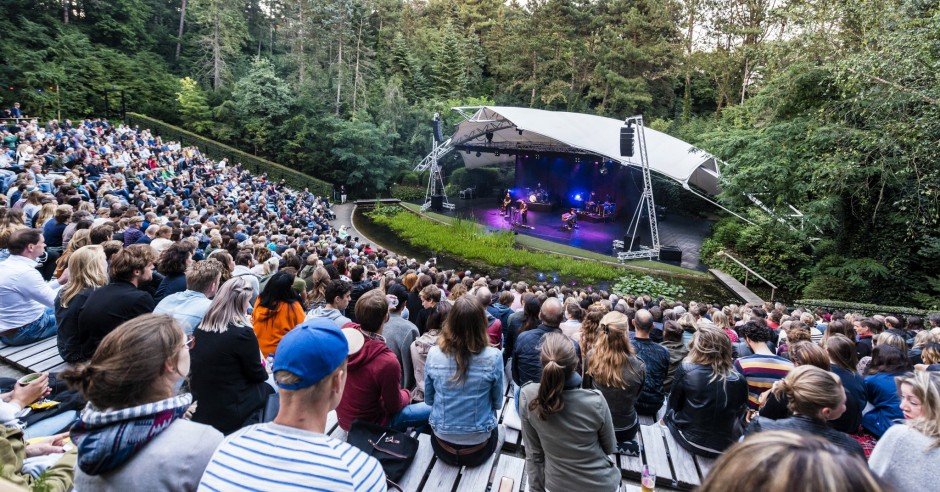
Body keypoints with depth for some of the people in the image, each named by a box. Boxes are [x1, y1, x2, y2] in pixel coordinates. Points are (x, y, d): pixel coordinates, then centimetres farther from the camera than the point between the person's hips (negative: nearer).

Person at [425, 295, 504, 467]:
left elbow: (428, 399, 1)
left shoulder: (433, 354, -16)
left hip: (443, 446, 1)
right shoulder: (493, 357, -21)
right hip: (479, 448, -1)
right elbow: (497, 403, -4)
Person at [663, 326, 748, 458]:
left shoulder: (686, 370, -17)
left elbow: (674, 404, -1)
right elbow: (738, 414, 7)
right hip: (723, 447, 3)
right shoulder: (740, 380, -10)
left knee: (670, 410, 26)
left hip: (690, 441, -2)